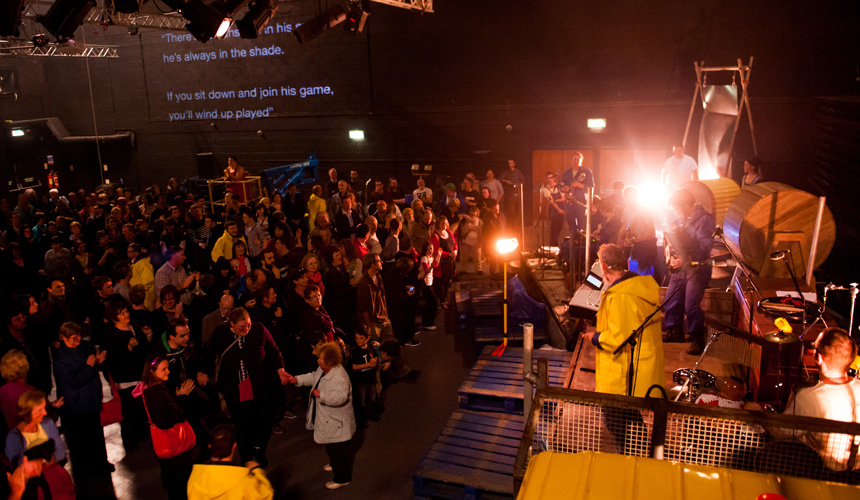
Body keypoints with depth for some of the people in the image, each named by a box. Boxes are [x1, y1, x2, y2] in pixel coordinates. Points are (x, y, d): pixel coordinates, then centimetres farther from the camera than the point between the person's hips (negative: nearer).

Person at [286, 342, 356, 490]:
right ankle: (334, 464, 54)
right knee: (331, 446, 30)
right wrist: (297, 379, 6)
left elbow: (341, 397, -43)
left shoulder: (339, 377, -34)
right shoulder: (323, 369, -2)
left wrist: (321, 394, -45)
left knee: (339, 450, 7)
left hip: (338, 423, -10)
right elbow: (314, 377, 17)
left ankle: (342, 478, 24)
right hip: (328, 419, 10)